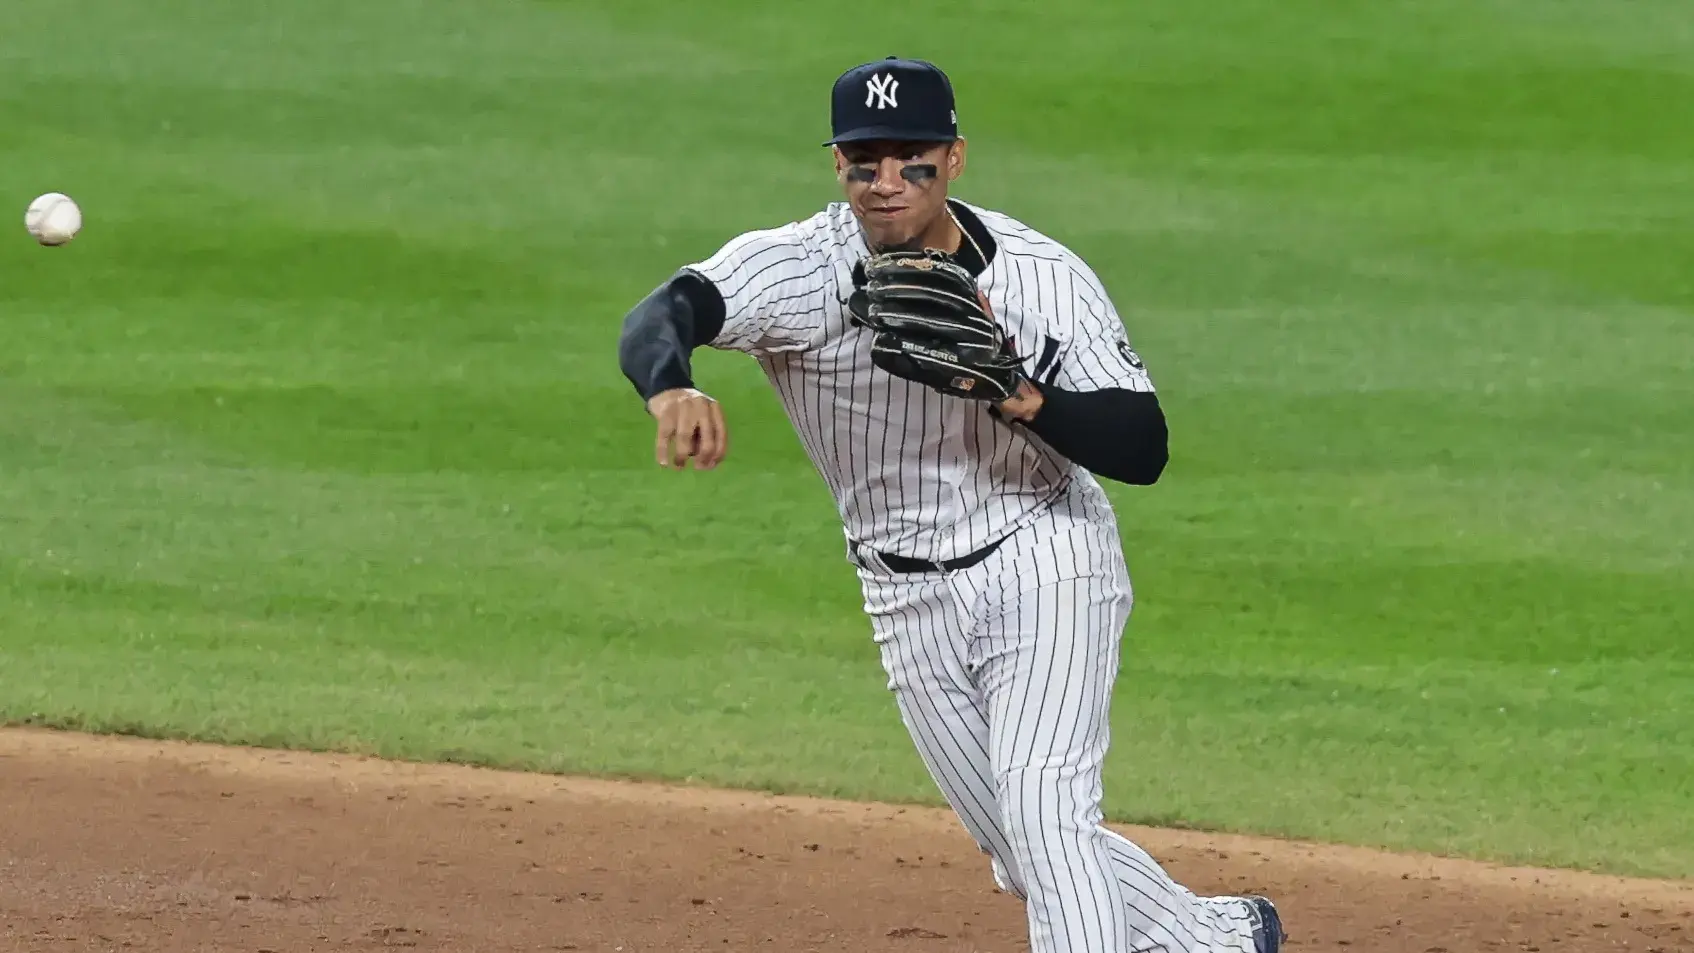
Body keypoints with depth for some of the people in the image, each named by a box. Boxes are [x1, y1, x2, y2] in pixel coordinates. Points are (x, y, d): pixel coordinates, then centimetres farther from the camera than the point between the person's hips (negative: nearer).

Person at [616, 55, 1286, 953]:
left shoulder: (1043, 275, -16)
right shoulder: (798, 267, -18)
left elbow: (1143, 449, -18)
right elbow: (658, 317, -37)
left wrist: (1018, 394, -35)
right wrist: (671, 389, -61)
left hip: (1042, 565, -3)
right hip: (911, 604, 3)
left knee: (1042, 811, -20)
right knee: (1029, 862, 12)